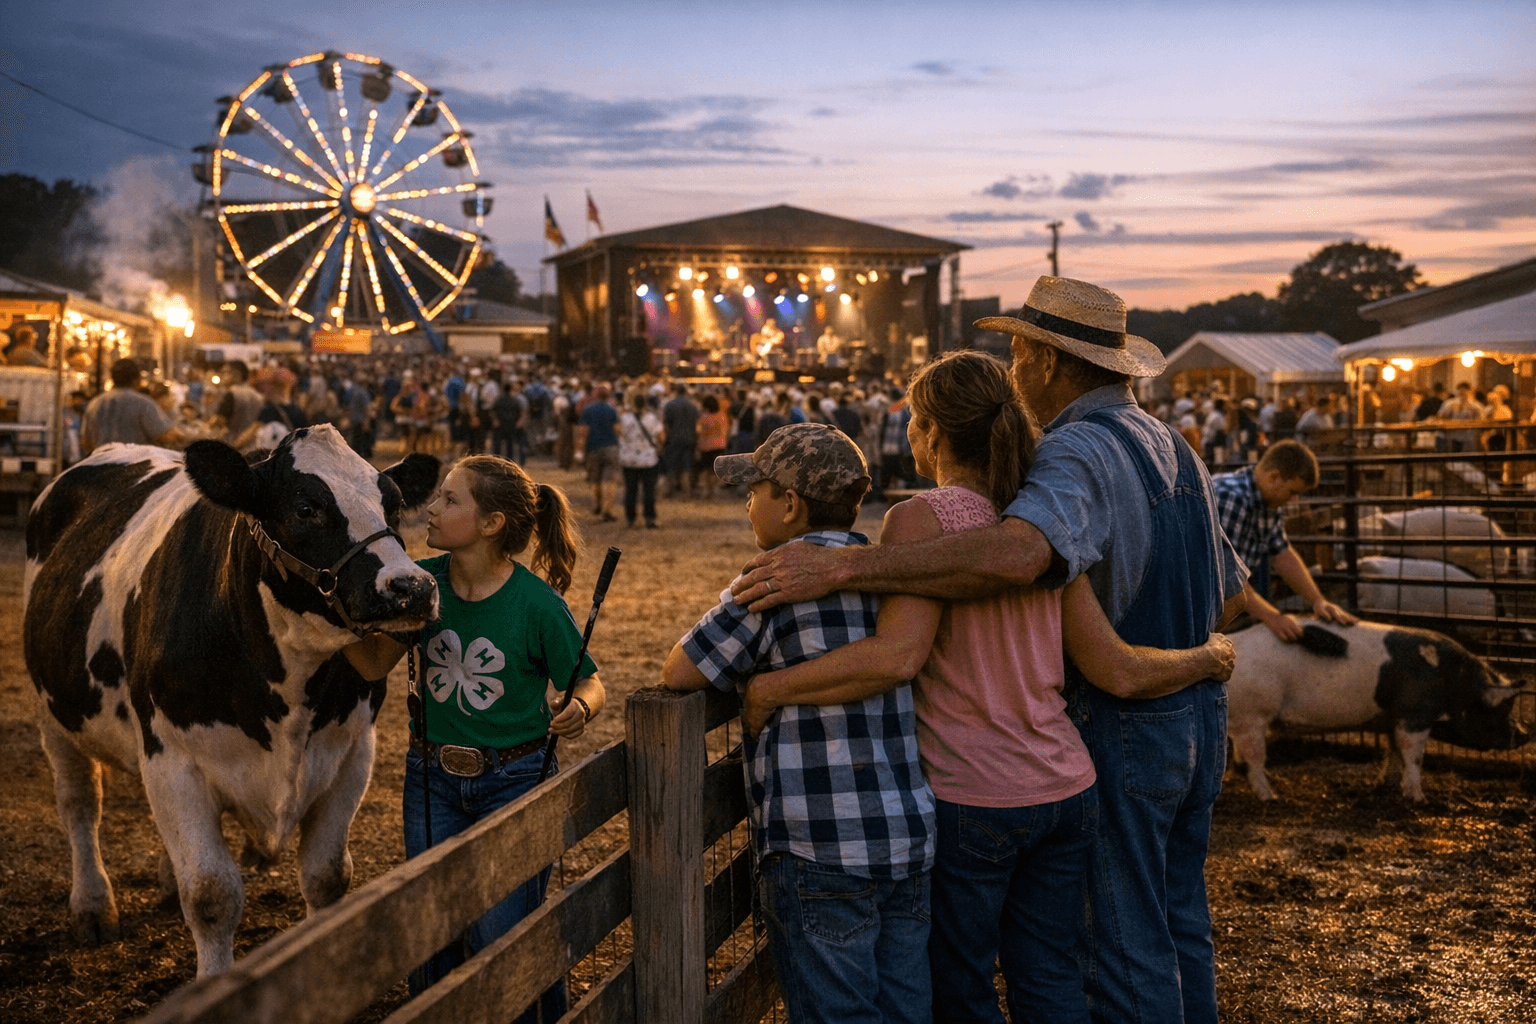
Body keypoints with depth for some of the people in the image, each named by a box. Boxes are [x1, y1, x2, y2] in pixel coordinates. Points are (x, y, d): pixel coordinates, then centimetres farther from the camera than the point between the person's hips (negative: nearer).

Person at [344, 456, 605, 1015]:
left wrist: (580, 709, -30)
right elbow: (374, 662, 1)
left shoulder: (538, 603, -17)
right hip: (432, 778, 4)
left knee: (500, 941, 0)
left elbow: (588, 682, -8)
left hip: (515, 780, -4)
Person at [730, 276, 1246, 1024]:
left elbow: (1017, 553, -42)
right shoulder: (1173, 448, 10)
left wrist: (841, 567, -43)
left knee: (1125, 943, 3)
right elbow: (1227, 595, 18)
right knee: (1180, 922, 20)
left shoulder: (1081, 448, -20)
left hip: (1121, 731, -9)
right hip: (1200, 716, 9)